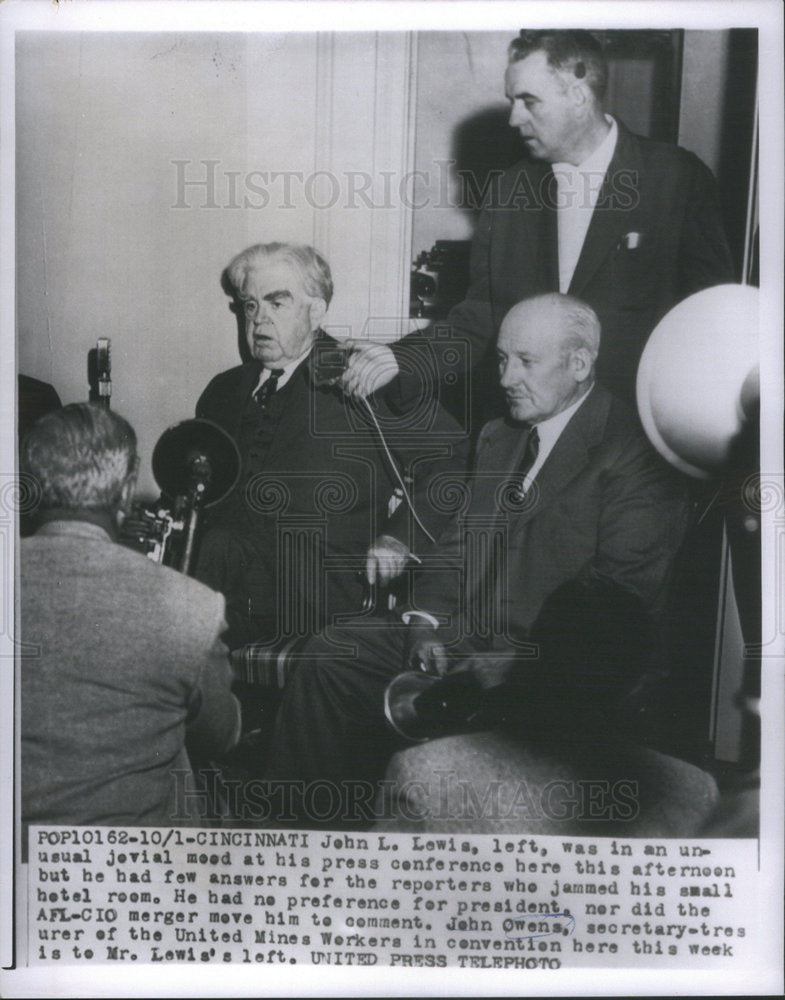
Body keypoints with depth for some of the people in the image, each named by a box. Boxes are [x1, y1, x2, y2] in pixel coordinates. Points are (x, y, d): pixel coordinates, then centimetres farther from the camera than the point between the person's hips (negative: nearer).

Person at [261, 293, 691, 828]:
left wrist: (520, 659, -23)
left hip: (560, 676, -7)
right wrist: (427, 619, -1)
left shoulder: (637, 455, -8)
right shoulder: (498, 437, 18)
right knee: (323, 674, -7)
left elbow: (620, 602, -15)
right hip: (465, 642, 7)